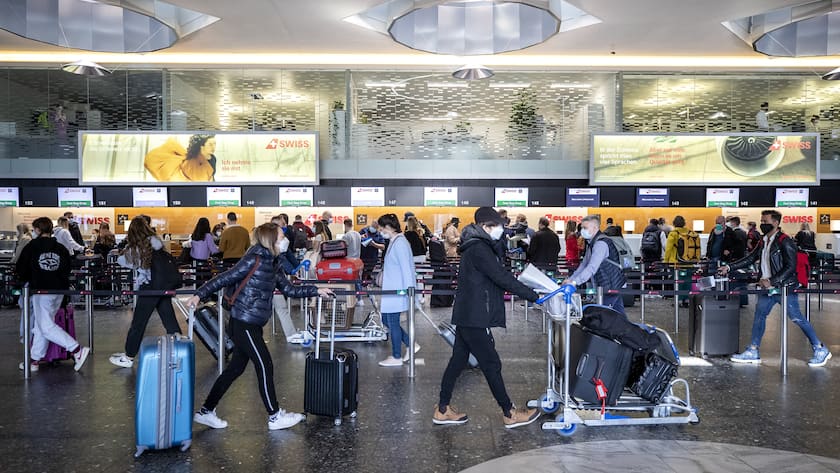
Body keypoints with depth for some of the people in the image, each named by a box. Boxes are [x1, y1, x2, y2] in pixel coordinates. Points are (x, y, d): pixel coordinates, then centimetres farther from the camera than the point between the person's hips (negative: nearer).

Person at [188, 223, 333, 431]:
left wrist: (316, 291, 10)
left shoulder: (271, 264, 10)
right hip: (244, 324, -9)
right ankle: (275, 417, 12)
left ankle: (205, 412, 25)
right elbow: (224, 279, -14)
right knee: (265, 367, -1)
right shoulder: (254, 260, -15)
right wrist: (199, 295, -19)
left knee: (236, 368, 14)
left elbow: (289, 289, 13)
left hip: (252, 325, 9)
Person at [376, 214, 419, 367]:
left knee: (392, 322, 1)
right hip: (391, 290, 10)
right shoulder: (394, 242, 12)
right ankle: (411, 345, 23)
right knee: (386, 320, 15)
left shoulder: (399, 243, -18)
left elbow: (406, 269, -21)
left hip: (397, 291, -10)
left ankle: (396, 358, 15)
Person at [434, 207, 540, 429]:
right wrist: (533, 296, -16)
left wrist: (529, 292, 10)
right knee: (491, 364, 1)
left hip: (466, 316, 10)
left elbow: (498, 275, 17)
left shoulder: (475, 247, 15)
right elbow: (503, 278, -21)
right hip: (475, 318, -10)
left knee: (458, 360, 13)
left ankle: (443, 409, 21)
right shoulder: (479, 249, -18)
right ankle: (509, 413, 13)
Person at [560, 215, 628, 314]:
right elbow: (584, 265, 16)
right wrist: (570, 279, 6)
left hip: (611, 287, -10)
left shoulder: (601, 244, -20)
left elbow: (592, 268, -30)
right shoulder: (592, 243, 13)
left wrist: (575, 282, -35)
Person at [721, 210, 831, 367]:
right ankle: (752, 352, 13)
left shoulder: (785, 242, -14)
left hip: (785, 288, -8)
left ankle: (821, 350, 12)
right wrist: (729, 267, 9)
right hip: (768, 289, 8)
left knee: (796, 318, -3)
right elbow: (751, 258, 16)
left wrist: (771, 281, -24)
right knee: (759, 315, 7)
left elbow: (790, 267, -18)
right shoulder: (764, 241, 11)